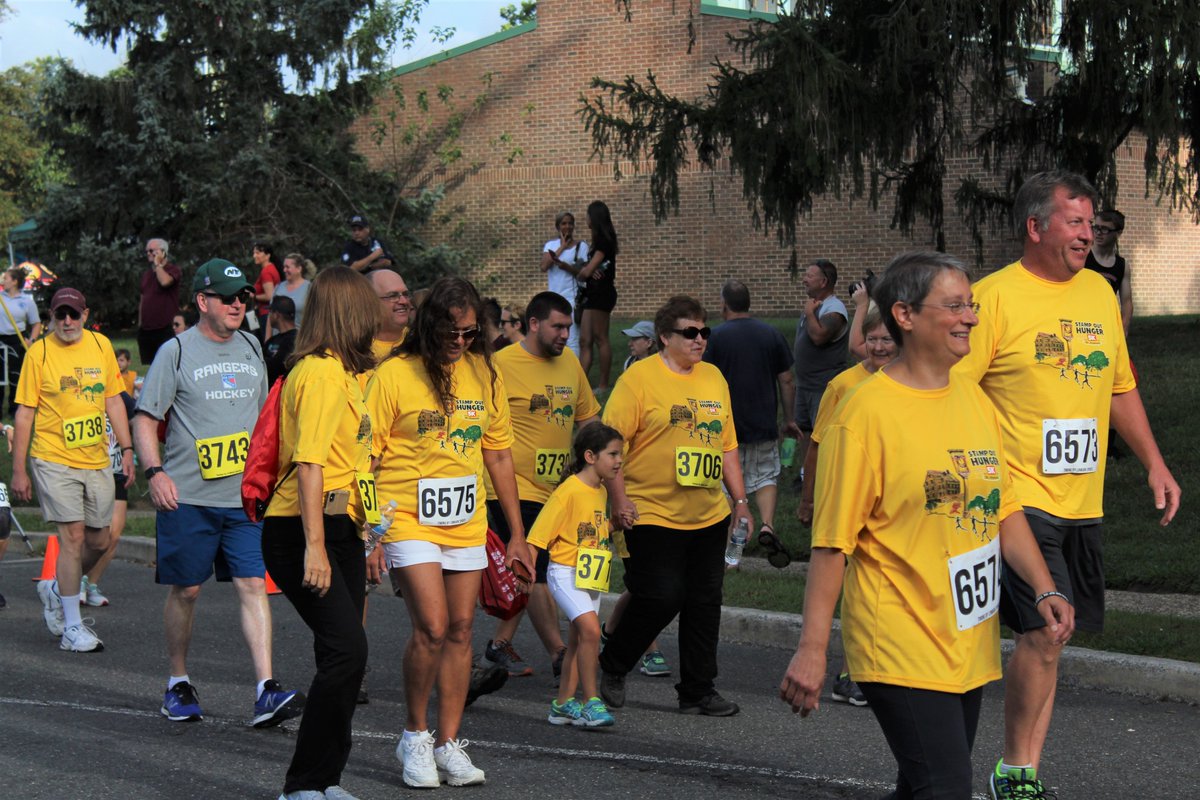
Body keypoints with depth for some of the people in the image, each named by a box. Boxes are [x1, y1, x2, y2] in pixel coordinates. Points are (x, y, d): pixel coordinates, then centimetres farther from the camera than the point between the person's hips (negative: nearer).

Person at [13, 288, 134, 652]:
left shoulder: (101, 345, 6)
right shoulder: (39, 352, -6)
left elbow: (113, 401, 14)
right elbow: (24, 413, -4)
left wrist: (126, 449, 8)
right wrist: (19, 471, -6)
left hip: (96, 460, 5)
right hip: (54, 461, -5)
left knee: (99, 541, 9)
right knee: (73, 535, -9)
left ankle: (55, 589, 36)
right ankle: (72, 627, -1)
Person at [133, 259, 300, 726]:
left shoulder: (251, 348, 13)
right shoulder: (176, 351, -1)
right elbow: (145, 419, -2)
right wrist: (155, 471, -16)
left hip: (245, 496, 3)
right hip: (188, 496, -3)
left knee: (253, 585, -6)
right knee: (185, 590, 6)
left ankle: (266, 690, -10)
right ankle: (178, 683, 22)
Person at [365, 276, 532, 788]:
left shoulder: (484, 374, 6)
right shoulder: (394, 375, -9)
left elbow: (498, 455, 13)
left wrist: (517, 533, 12)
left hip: (466, 524, 5)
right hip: (408, 520, -5)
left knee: (460, 631, 5)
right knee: (431, 628, -13)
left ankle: (448, 744, 15)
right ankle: (414, 735, 7)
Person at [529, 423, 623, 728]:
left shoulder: (601, 492, 9)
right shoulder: (569, 491, -16)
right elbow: (540, 533, -16)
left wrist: (615, 525, 9)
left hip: (591, 577, 9)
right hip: (566, 573, -9)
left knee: (579, 639, 11)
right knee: (590, 629, -20)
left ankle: (563, 703, 20)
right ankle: (590, 702, -14)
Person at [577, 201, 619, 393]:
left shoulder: (603, 241, -11)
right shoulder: (598, 240, 18)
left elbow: (588, 270, -14)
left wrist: (582, 273, 5)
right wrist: (586, 271, -5)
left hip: (601, 293, -9)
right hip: (591, 294, 9)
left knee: (600, 339, -4)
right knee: (585, 341, 4)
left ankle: (604, 385, 0)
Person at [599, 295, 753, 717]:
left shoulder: (713, 377, 13)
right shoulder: (639, 377, -7)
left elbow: (727, 445, 19)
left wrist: (740, 501, 15)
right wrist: (619, 499, -16)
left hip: (709, 518, 6)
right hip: (653, 516, -6)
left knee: (705, 602, 7)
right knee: (660, 599, -7)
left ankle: (698, 690, 17)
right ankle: (610, 669, 16)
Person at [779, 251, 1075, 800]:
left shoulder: (972, 398, 8)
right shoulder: (867, 411, -14)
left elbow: (1003, 508, 17)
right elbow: (832, 542, -14)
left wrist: (1045, 590, 7)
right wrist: (812, 649, -15)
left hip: (968, 646, 8)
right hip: (903, 650, -7)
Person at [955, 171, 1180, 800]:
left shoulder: (1099, 291, 12)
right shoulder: (995, 295, -9)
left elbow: (1120, 386, 23)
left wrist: (1154, 464, 19)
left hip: (1082, 500, 7)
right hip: (1019, 497, -7)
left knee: (1047, 635, 10)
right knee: (1044, 632, -12)